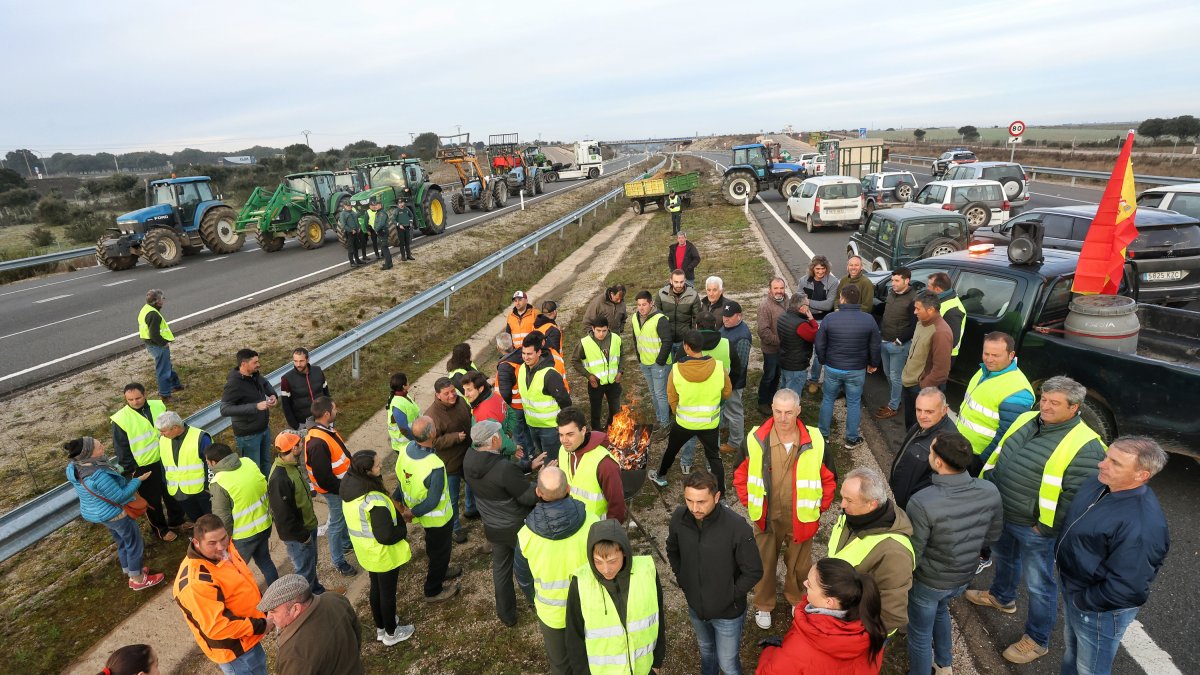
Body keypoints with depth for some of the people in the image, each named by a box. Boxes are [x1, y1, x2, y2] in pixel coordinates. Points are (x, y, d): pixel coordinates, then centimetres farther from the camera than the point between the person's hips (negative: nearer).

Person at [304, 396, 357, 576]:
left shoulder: (327, 430, -3)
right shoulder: (318, 443, -34)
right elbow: (323, 477, -30)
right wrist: (342, 490, -19)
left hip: (343, 484, 9)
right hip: (334, 491, -9)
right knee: (337, 523, 10)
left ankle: (346, 543, 52)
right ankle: (338, 561, 29)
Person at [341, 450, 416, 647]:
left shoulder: (349, 489, -10)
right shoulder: (374, 500, -36)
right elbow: (386, 536, -32)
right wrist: (403, 530, -12)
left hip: (366, 550, 8)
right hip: (383, 554, -8)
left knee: (376, 587, 26)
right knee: (388, 592, 14)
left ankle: (380, 627, 46)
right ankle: (391, 633, 35)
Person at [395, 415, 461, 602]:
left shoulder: (407, 449, -19)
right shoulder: (435, 466, -39)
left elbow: (402, 478, -6)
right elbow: (432, 502, -30)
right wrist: (412, 513, -14)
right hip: (437, 517, -7)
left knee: (433, 545, 32)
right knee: (440, 550, 19)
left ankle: (439, 571, 57)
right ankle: (433, 591, 40)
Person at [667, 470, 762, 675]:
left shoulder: (737, 527, -32)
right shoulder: (679, 517, -18)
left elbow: (754, 572, -19)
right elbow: (673, 550, 3)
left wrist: (731, 596, -15)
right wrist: (682, 580, -1)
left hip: (728, 613, -4)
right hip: (695, 607, 4)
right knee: (706, 650, 31)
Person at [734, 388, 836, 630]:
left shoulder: (815, 441, -17)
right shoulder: (756, 439, -18)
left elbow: (829, 479, 0)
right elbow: (740, 475, -1)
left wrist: (819, 509, 1)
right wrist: (750, 503, -2)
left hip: (801, 519, 1)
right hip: (766, 519, 0)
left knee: (799, 565, 21)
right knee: (764, 564, 17)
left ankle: (798, 601, 50)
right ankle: (763, 606, 43)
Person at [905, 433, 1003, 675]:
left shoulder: (922, 503, -38)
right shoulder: (990, 492, -21)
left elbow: (911, 555, -26)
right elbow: (993, 535, -2)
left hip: (928, 581, -6)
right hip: (964, 576, 6)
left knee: (920, 633, 21)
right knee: (940, 610, 36)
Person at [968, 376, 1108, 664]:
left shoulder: (1084, 446, -23)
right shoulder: (1026, 420, -1)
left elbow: (1076, 497, -22)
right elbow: (997, 456, 10)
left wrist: (1045, 526, -19)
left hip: (1035, 528, -7)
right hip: (1001, 514, 7)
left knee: (1037, 583, 9)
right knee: (1003, 558, 29)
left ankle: (1037, 640, 28)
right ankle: (1002, 597, 55)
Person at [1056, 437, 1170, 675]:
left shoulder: (1141, 527, -36)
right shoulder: (1100, 484, -11)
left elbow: (1126, 588, -30)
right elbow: (1072, 523, 8)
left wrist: (1082, 601, -16)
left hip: (1100, 608, -7)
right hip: (1073, 587, 7)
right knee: (1072, 646, 32)